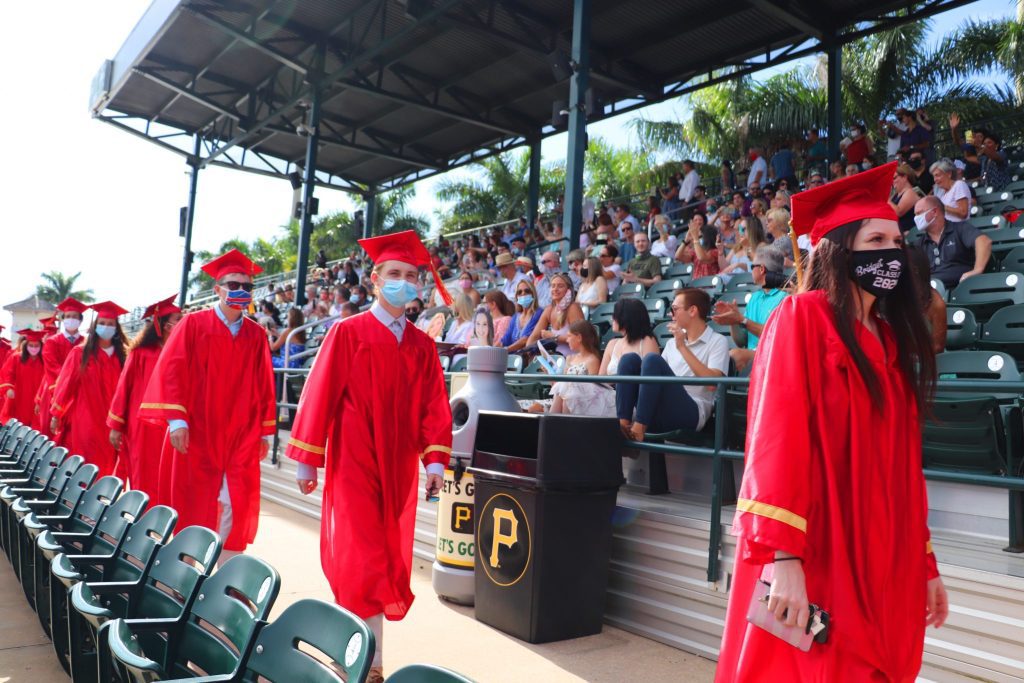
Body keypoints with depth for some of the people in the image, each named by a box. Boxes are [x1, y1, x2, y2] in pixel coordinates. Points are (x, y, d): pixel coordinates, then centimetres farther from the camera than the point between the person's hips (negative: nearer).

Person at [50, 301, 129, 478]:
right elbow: (65, 384, 1)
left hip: (108, 420, 2)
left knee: (106, 466, 3)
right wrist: (56, 414, 0)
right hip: (84, 419, -2)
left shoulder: (120, 356, 5)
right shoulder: (80, 353, -1)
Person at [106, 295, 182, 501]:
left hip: (169, 429, 3)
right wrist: (115, 426, -1)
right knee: (146, 485, 4)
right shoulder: (141, 353, -3)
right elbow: (123, 387, 0)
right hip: (144, 429, -3)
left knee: (167, 486, 4)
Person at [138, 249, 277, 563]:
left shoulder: (256, 334, 8)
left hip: (241, 437, 2)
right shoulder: (193, 324, 0)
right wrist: (176, 419, -14)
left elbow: (264, 385, 10)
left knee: (238, 507, -3)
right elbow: (171, 371, -5)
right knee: (194, 506, 6)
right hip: (197, 434, -2)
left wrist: (265, 431, 8)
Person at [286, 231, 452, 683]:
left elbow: (433, 407, 5)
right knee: (363, 561, -3)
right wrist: (308, 459, -6)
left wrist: (435, 460, -4)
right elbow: (320, 395, -5)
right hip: (354, 467, -5)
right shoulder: (348, 334, -5)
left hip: (398, 469, 5)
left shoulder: (422, 346, 8)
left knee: (390, 560, 11)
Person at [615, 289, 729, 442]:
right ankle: (623, 423, -24)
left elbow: (712, 382, -12)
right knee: (630, 359, -12)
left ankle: (638, 428, -29)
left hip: (691, 413, -6)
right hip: (657, 414, 6)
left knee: (653, 359, -25)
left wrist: (683, 347, -11)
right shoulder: (672, 343, 24)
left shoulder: (717, 341, 4)